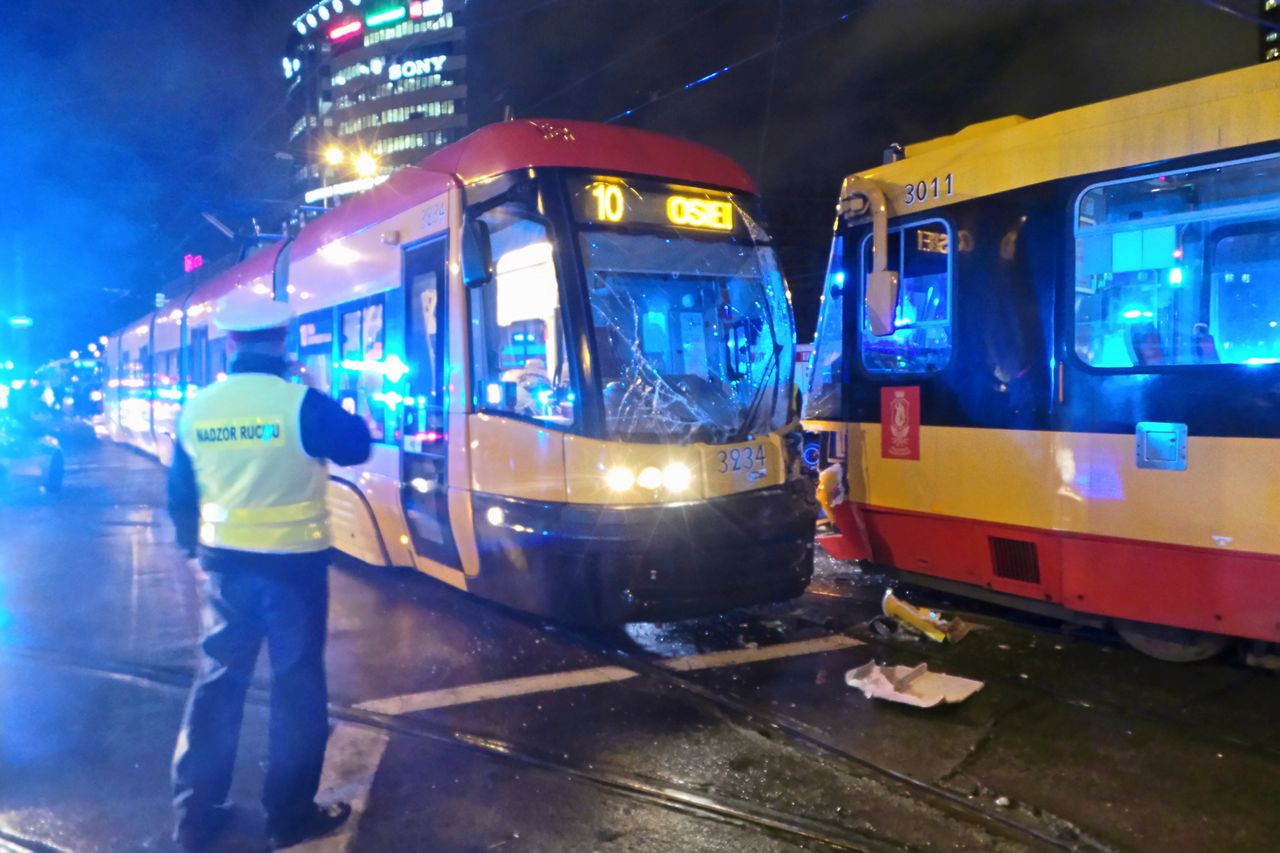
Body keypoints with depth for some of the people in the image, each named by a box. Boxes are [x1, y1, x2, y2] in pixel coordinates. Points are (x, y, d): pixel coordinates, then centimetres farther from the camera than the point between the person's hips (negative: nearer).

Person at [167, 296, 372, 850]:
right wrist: (337, 414, 17)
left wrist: (196, 546, 24)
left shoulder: (195, 409, -2)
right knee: (296, 685, 8)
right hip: (293, 564, -4)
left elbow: (180, 494, 8)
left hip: (225, 564, 4)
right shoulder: (302, 403, -17)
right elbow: (357, 446, -1)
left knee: (217, 681, 16)